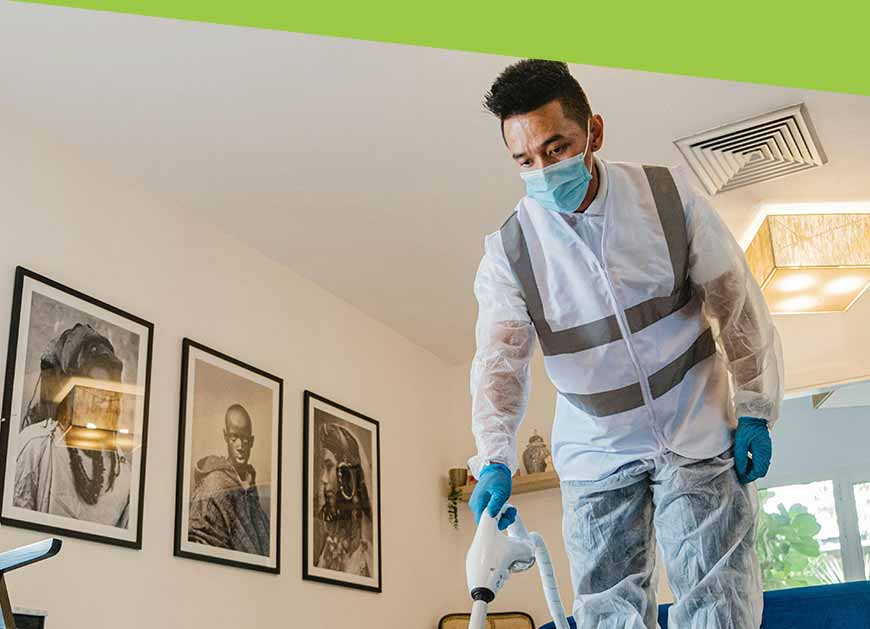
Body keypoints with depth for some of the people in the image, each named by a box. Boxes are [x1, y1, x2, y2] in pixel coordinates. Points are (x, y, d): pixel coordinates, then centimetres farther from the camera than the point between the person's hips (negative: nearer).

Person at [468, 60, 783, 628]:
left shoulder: (668, 194, -10)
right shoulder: (508, 251, -10)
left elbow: (737, 303, -2)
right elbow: (500, 362, -18)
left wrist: (755, 410, -4)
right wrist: (495, 462, -33)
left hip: (697, 432, 0)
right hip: (596, 454, 1)